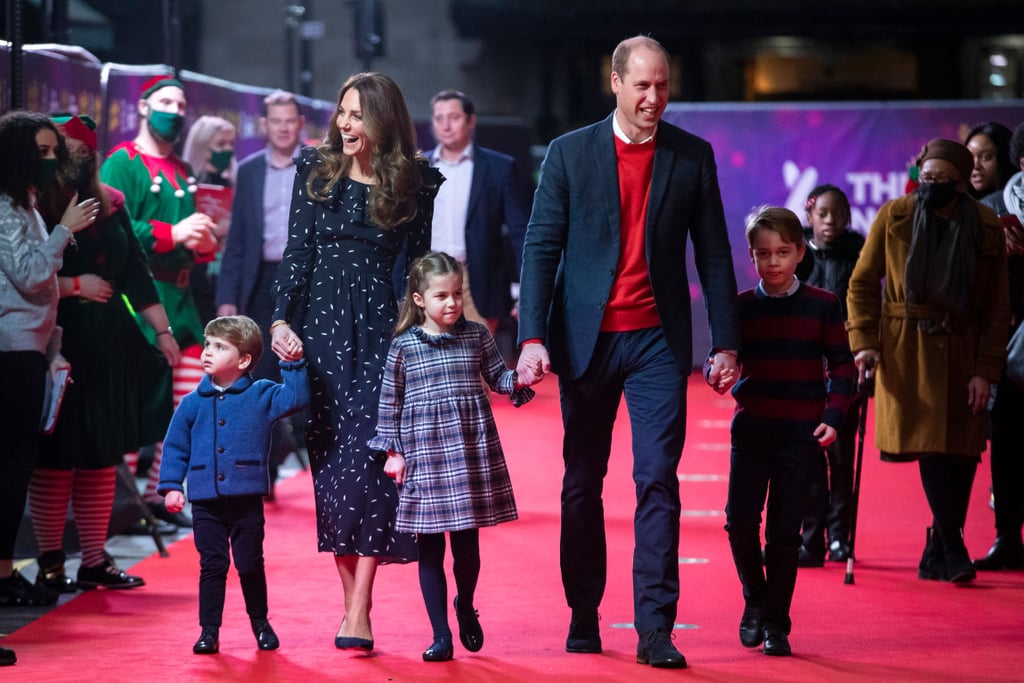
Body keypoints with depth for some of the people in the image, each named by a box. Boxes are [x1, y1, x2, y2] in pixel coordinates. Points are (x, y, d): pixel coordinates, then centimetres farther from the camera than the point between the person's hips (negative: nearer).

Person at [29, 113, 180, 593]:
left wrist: (162, 329, 12)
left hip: (109, 344, 6)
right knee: (56, 455, -3)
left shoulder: (109, 204, 11)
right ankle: (50, 562, 6)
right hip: (57, 344, -6)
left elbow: (135, 271, 14)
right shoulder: (33, 210, -7)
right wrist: (75, 286, -12)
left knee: (103, 454, 8)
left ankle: (95, 559, 15)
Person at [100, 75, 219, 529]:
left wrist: (203, 243, 3)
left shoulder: (182, 173, 20)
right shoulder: (122, 163, -4)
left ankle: (159, 492, 17)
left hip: (179, 296, 8)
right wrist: (172, 234, -19)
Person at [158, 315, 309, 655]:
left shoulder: (261, 395, 2)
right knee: (212, 566, 4)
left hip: (247, 501, -1)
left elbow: (296, 398, -8)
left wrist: (294, 365, -16)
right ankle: (209, 630, 11)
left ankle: (261, 624, 24)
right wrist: (171, 486, 0)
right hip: (206, 503, 1)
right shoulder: (192, 403, 5)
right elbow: (175, 447, 8)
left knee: (250, 565, 7)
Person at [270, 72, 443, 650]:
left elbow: (414, 264, 3)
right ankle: (351, 600, 9)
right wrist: (282, 320, -4)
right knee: (329, 459, 2)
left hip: (381, 327, -2)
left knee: (366, 457, -10)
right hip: (321, 323, 2)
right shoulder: (316, 169, 6)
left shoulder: (415, 181, 2)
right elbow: (298, 251, 6)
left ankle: (359, 614, -11)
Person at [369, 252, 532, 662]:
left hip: (472, 452, 1)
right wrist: (393, 451, 2)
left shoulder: (476, 336, 3)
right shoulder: (403, 346, -1)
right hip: (425, 455, -1)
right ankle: (440, 634, 9)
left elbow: (497, 377, 11)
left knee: (467, 543, 6)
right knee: (430, 548, 2)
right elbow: (390, 402, 4)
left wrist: (519, 380, -10)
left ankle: (465, 607, 35)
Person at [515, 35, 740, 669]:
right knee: (582, 483, 8)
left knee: (658, 480, -9)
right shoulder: (570, 153, 1)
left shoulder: (693, 156, 3)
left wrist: (726, 342, 1)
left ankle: (655, 629, -9)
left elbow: (714, 254, 6)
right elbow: (542, 248, -1)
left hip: (657, 340, 0)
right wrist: (533, 337, -11)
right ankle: (584, 616, 21)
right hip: (586, 338, 1)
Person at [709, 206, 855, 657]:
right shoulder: (741, 307, 4)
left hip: (800, 433, -1)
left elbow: (842, 365, 2)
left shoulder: (822, 305, 1)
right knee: (740, 520, -6)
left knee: (784, 530, 0)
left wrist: (832, 418, -9)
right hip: (751, 429, 1)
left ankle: (776, 622, 11)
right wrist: (717, 374, -18)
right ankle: (755, 601, 19)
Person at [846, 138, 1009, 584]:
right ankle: (952, 548, -7)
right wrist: (864, 341, -9)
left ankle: (937, 555, 10)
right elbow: (862, 284, 3)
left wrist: (985, 370, -4)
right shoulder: (894, 217, -3)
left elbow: (997, 307, 3)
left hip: (961, 351, 2)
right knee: (928, 443, -12)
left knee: (962, 450, -1)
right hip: (906, 351, -2)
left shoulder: (987, 229, 0)